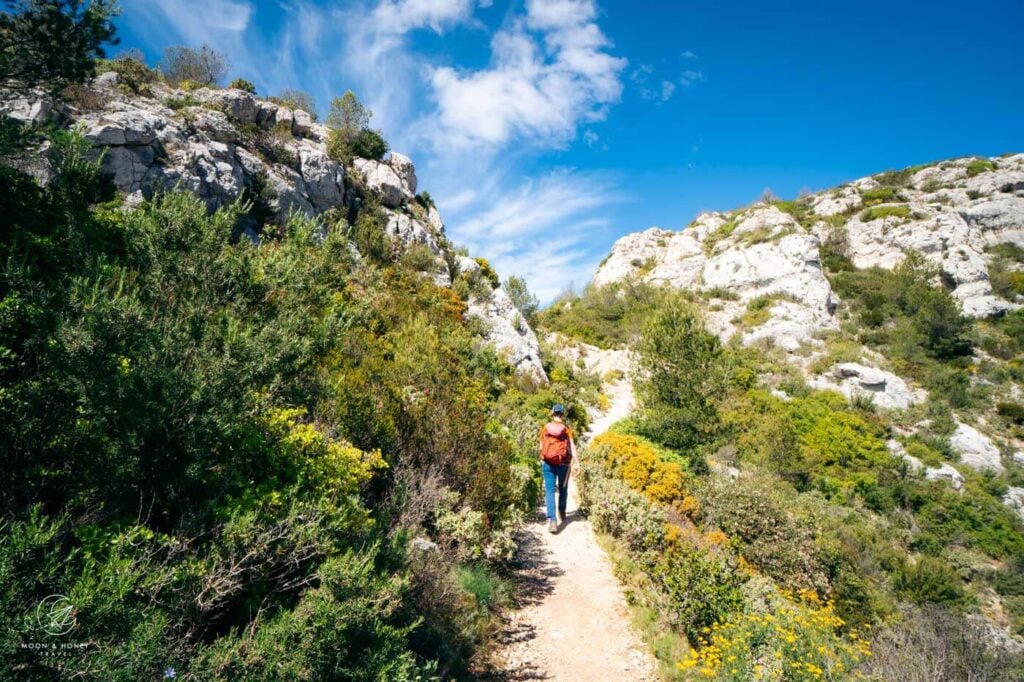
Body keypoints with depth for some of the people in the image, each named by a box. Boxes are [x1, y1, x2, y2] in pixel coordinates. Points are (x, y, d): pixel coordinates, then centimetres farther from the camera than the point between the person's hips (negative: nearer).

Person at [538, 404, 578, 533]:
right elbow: (572, 446, -13)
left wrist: (542, 460, 25)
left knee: (550, 491, -1)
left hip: (548, 463, 0)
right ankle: (561, 514, 38)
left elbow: (541, 446, 10)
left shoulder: (545, 428, 2)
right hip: (563, 463, 0)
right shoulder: (566, 429, -3)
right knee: (563, 489, 21)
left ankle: (552, 520, -15)